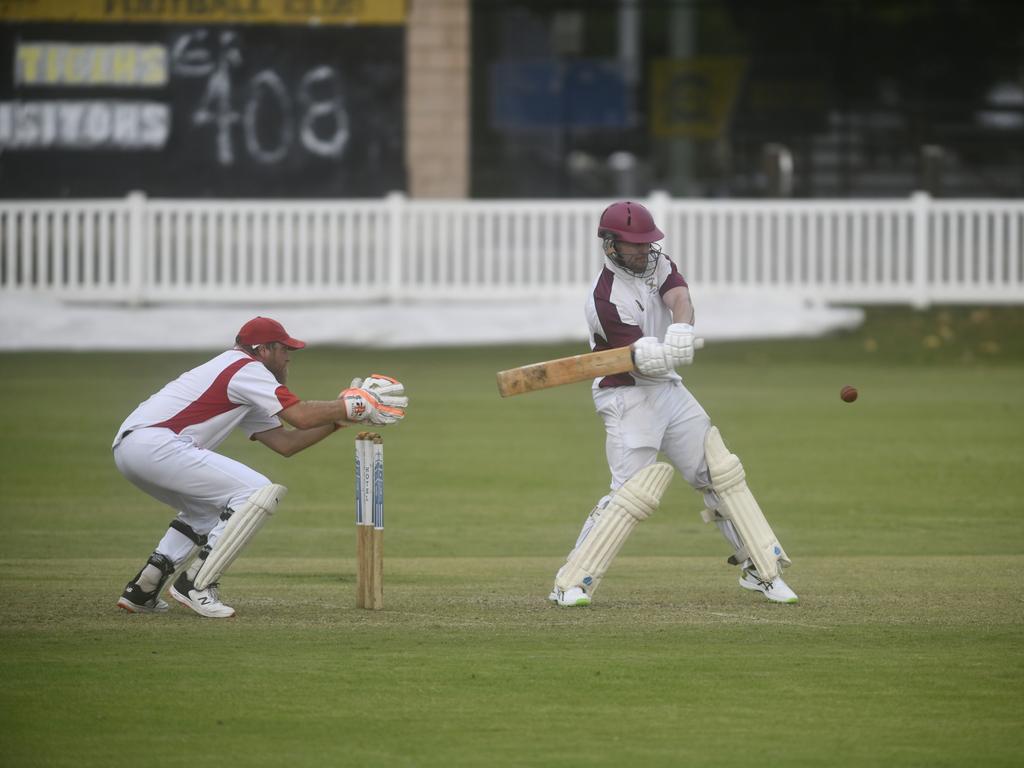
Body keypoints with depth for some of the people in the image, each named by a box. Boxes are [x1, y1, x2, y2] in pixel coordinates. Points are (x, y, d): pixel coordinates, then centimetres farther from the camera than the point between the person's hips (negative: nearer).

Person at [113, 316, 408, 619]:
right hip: (155, 445, -11)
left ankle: (141, 591, 19)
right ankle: (196, 585, -12)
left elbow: (285, 442, 24)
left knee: (208, 508, 31)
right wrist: (355, 407, 0)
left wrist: (339, 417, 19)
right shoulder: (246, 368, -1)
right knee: (259, 493, -11)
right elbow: (301, 416, -11)